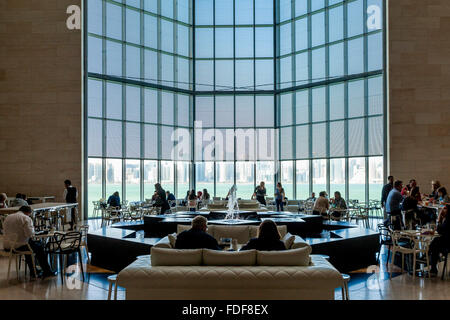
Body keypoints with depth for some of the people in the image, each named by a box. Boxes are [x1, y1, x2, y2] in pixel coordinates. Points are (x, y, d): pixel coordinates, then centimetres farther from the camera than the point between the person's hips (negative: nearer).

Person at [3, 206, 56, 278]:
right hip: (19, 246, -8)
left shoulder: (7, 218, 13)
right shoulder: (26, 218, -11)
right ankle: (47, 272, 17)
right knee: (39, 247, 15)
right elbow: (30, 234, -18)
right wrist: (32, 228, 3)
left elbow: (4, 231, 22)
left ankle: (33, 272, 32)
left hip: (6, 246, 8)